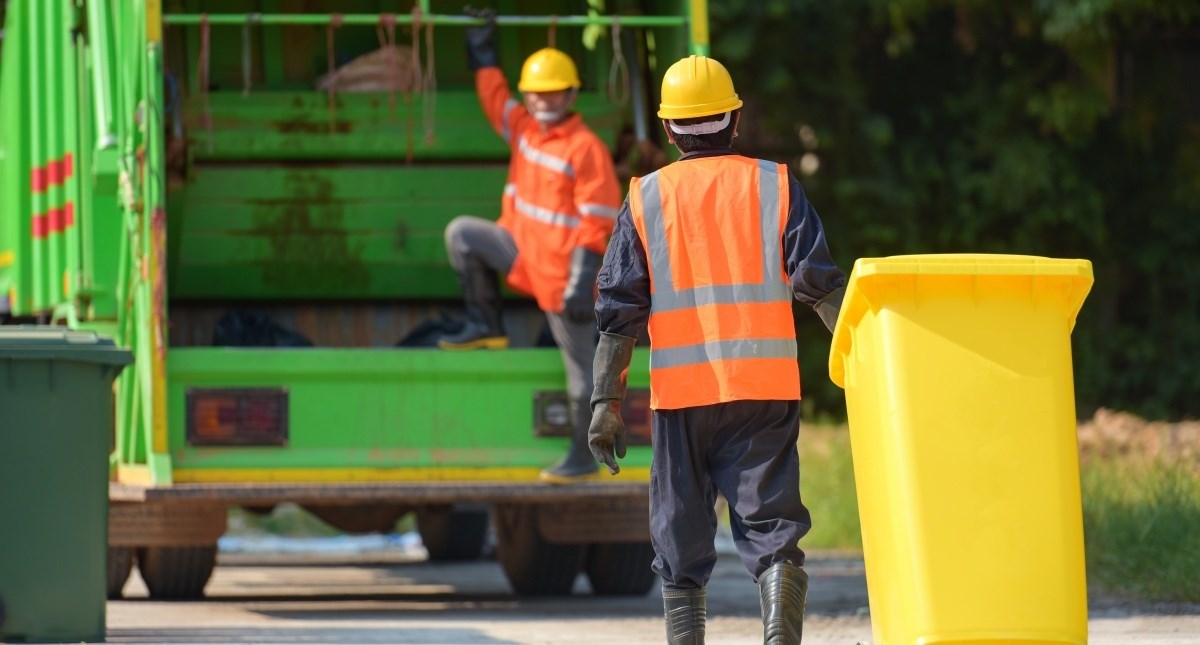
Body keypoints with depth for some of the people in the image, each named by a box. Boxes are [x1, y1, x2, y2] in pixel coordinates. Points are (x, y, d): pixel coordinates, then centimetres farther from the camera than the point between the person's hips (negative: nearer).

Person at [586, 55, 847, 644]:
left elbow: (619, 313, 2)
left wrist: (606, 400, 2)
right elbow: (822, 287, -2)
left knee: (681, 546, 9)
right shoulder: (774, 186, 5)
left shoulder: (645, 198, 7)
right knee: (772, 529, -4)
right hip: (766, 389, -1)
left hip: (681, 395, 1)